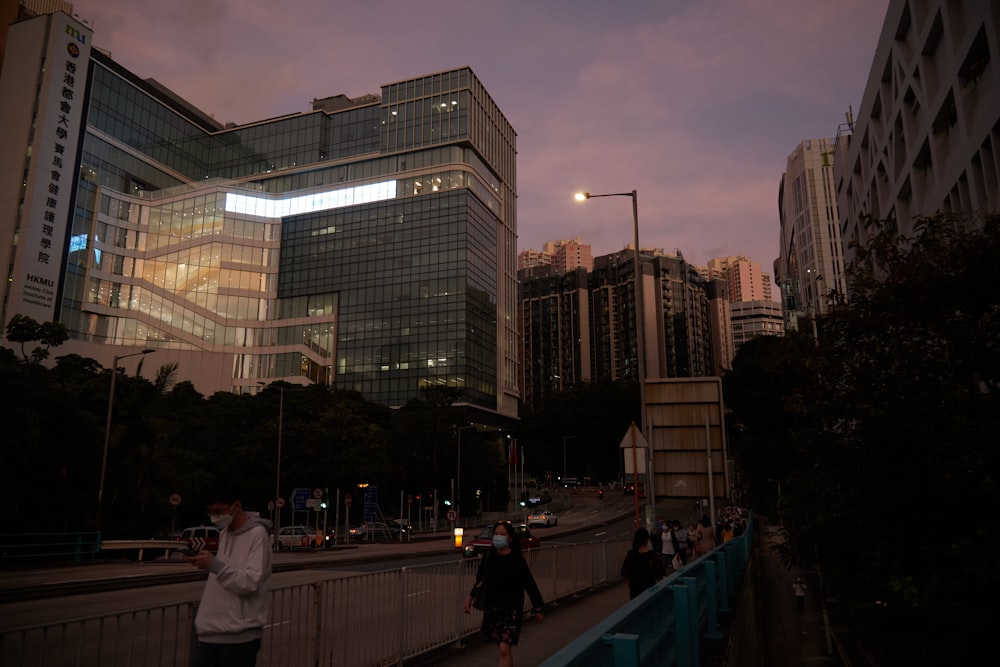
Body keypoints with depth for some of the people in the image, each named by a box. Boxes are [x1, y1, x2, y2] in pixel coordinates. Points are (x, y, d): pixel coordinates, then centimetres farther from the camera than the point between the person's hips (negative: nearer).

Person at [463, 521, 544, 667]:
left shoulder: (517, 560, -15)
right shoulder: (489, 556, -3)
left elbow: (530, 584, -7)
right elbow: (481, 578, 11)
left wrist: (537, 608, 0)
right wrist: (470, 597, 10)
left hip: (511, 609, -4)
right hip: (491, 607, 5)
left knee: (504, 649, -12)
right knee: (503, 647, 17)